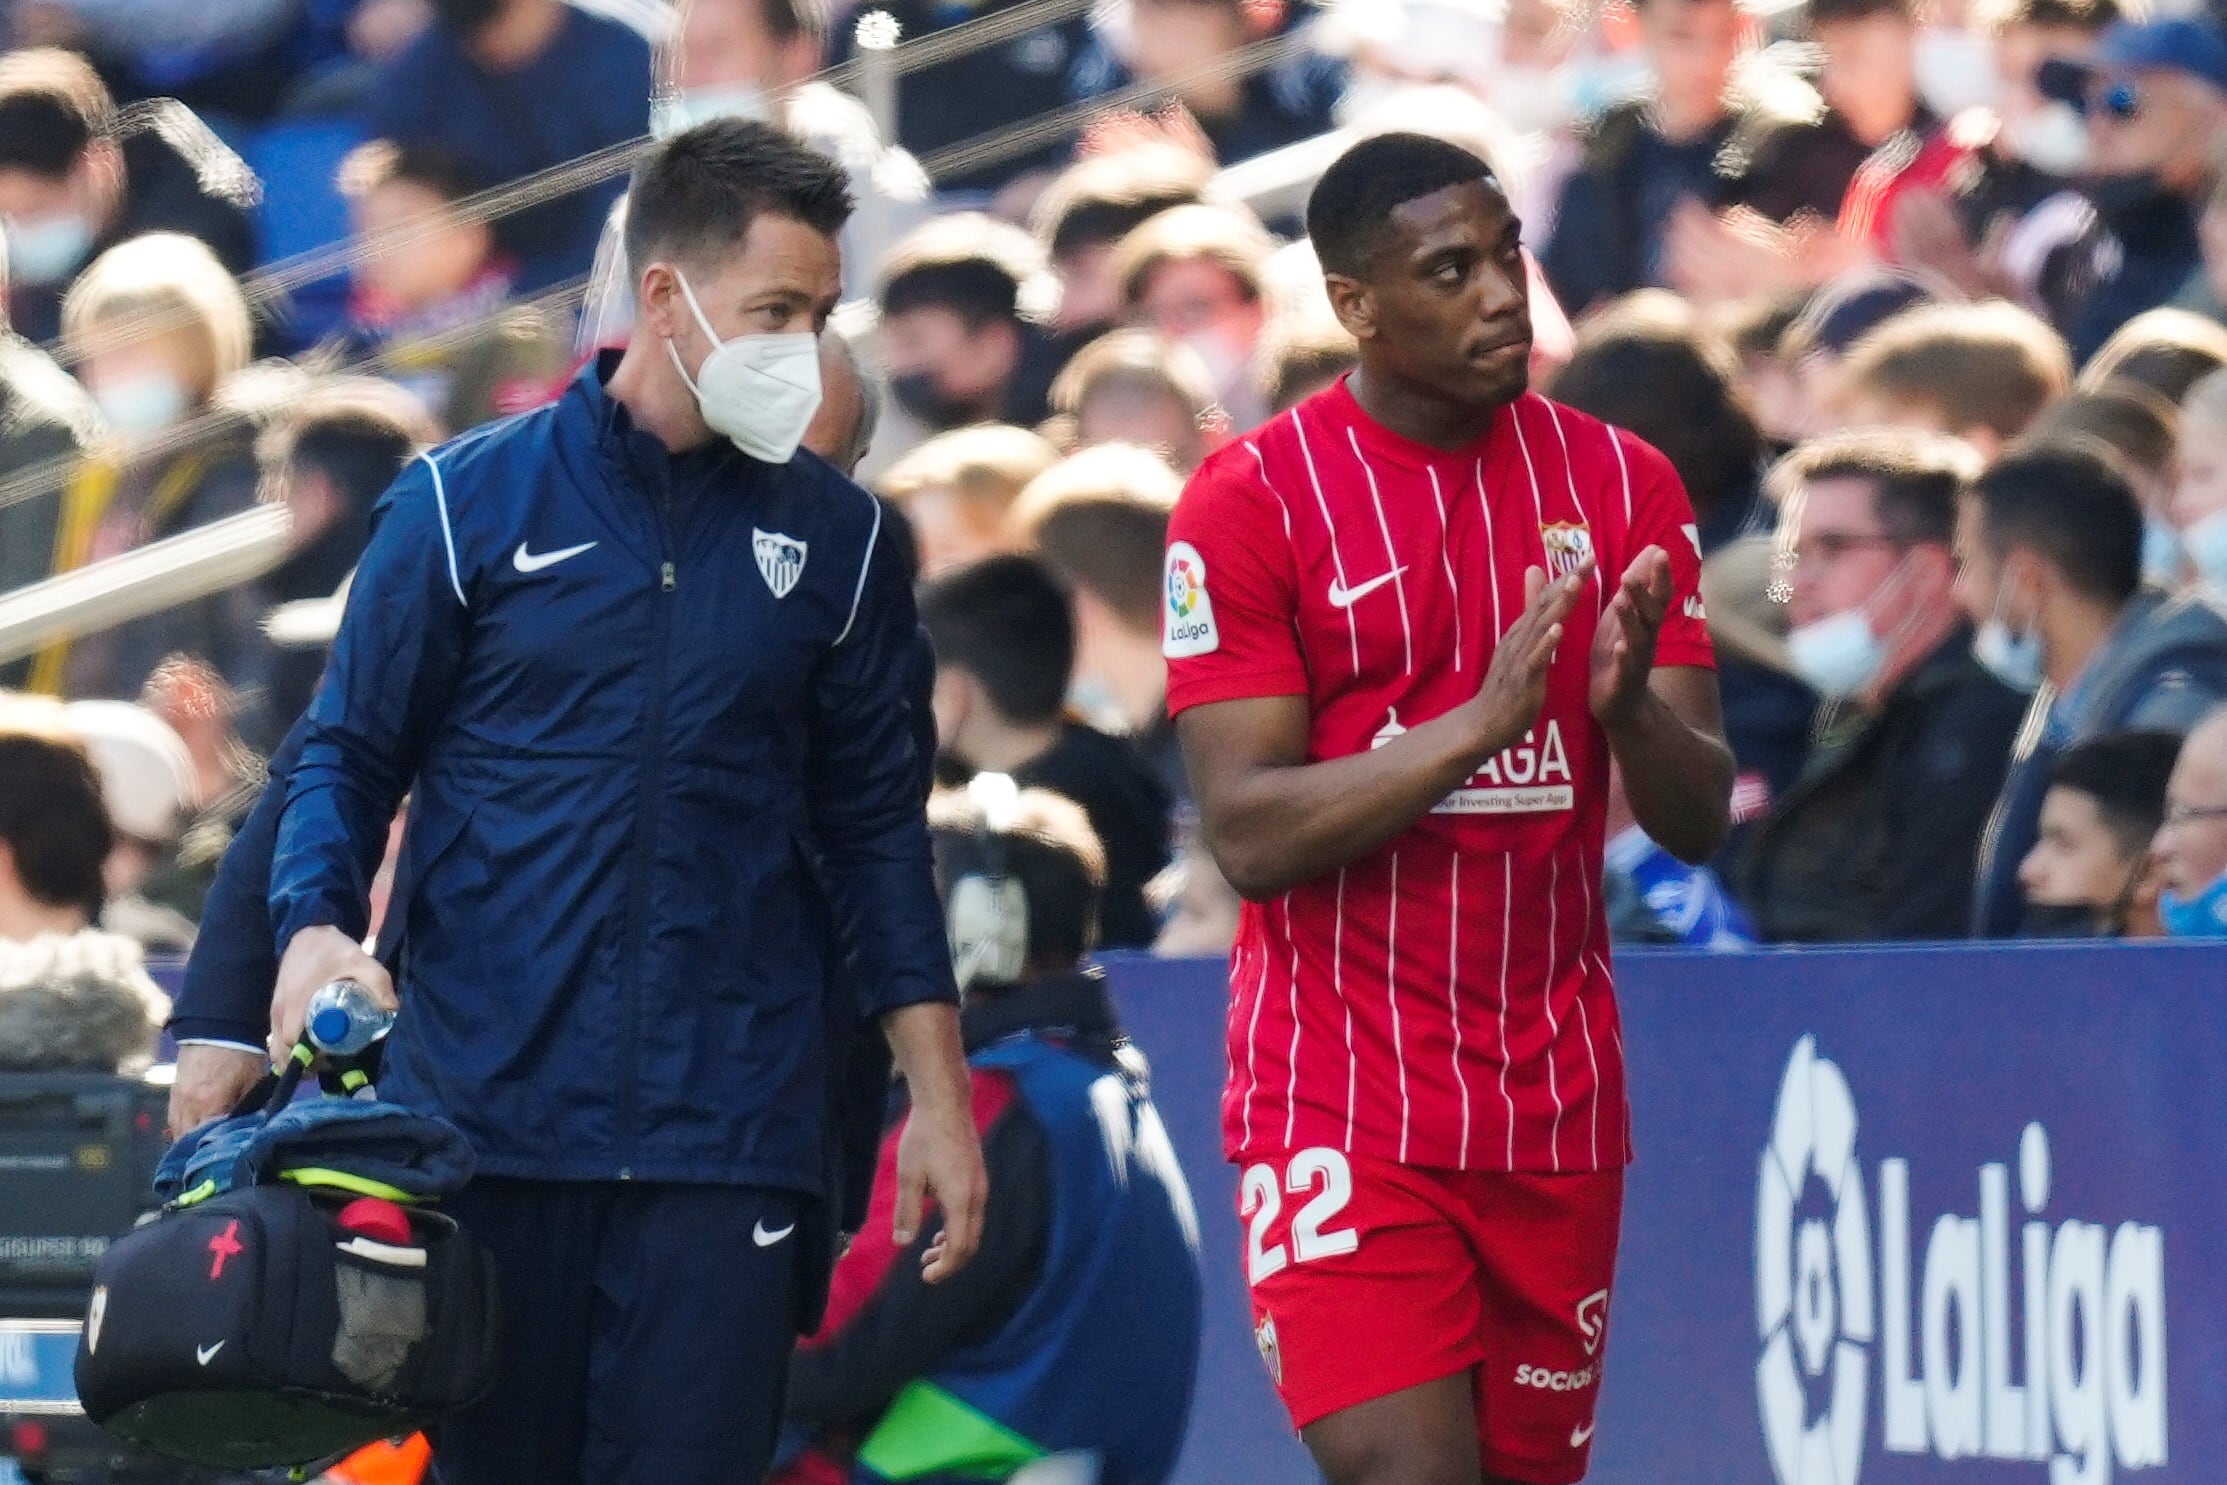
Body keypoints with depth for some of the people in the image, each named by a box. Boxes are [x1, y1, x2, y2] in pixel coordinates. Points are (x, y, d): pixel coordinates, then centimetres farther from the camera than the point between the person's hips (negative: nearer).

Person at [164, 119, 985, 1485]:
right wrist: (316, 933, -13)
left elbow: (877, 827, 14)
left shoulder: (834, 539, 10)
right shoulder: (467, 504, 4)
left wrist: (939, 1096, 10)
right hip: (490, 1105, -1)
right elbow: (348, 756, 6)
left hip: (728, 1130, 1)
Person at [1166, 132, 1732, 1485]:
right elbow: (1250, 833, -12)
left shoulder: (1624, 485, 6)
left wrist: (1629, 704, -19)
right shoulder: (1251, 500, -5)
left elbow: (1699, 819, 3)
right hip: (1345, 1105, -4)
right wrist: (1481, 721, -24)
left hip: (1557, 1108, 4)